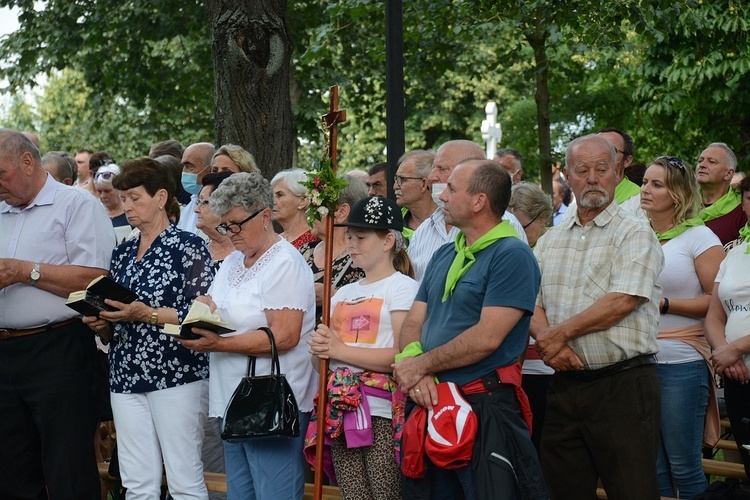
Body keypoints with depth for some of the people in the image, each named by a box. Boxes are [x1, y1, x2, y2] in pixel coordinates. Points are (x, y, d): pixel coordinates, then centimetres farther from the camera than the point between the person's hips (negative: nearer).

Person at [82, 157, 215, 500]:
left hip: (177, 375, -6)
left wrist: (147, 314, -20)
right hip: (126, 378, 6)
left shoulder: (188, 247, -3)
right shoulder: (122, 253, 16)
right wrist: (100, 323, -1)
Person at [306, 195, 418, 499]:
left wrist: (340, 350, -12)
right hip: (341, 413, 7)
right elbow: (319, 363, 20)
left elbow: (403, 355, -16)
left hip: (383, 415, -7)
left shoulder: (403, 287, -3)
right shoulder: (343, 294, 19)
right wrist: (319, 349, -4)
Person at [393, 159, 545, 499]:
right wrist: (416, 374, -9)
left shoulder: (512, 255, -10)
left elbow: (487, 338, -18)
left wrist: (421, 365, -11)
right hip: (432, 402, 8)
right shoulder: (444, 256, 16)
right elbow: (414, 323, 11)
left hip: (486, 406, -8)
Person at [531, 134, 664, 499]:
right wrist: (548, 342, -11)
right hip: (565, 384, 6)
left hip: (623, 386, -5)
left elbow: (622, 302, -15)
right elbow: (531, 304, 9)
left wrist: (560, 332, -10)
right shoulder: (550, 241, 16)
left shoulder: (635, 235, -3)